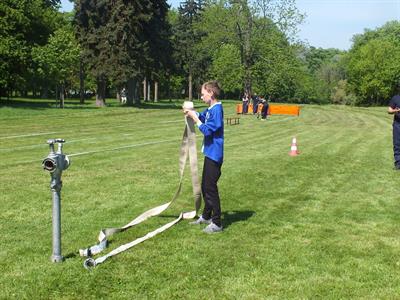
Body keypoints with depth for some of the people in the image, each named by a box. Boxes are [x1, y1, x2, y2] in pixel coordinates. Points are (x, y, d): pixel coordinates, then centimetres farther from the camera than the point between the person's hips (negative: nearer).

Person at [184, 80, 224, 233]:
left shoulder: (217, 109, -18)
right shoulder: (210, 109, 8)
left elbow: (207, 130, -22)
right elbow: (202, 117, 25)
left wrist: (195, 118, -14)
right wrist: (192, 113, 6)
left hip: (214, 154, -10)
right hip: (209, 153, 10)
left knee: (210, 188, -4)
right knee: (205, 186, 19)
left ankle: (217, 223, 4)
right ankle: (206, 216, 33)